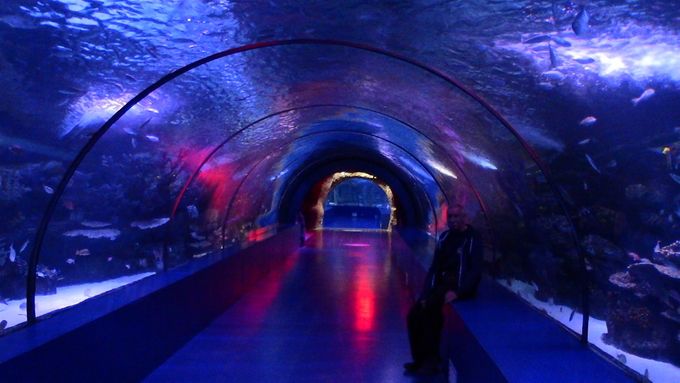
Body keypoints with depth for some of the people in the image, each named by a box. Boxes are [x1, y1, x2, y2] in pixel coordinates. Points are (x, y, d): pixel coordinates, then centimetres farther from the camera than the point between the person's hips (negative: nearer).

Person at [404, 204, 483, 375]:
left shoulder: (472, 239, -9)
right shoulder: (444, 237, 11)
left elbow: (475, 271, -15)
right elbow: (434, 267, 9)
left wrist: (457, 292, -27)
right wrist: (425, 293, -2)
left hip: (459, 286, -7)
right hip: (441, 284, 7)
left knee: (429, 308, -28)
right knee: (413, 314, -9)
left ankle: (432, 360, -14)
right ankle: (420, 359, 4)